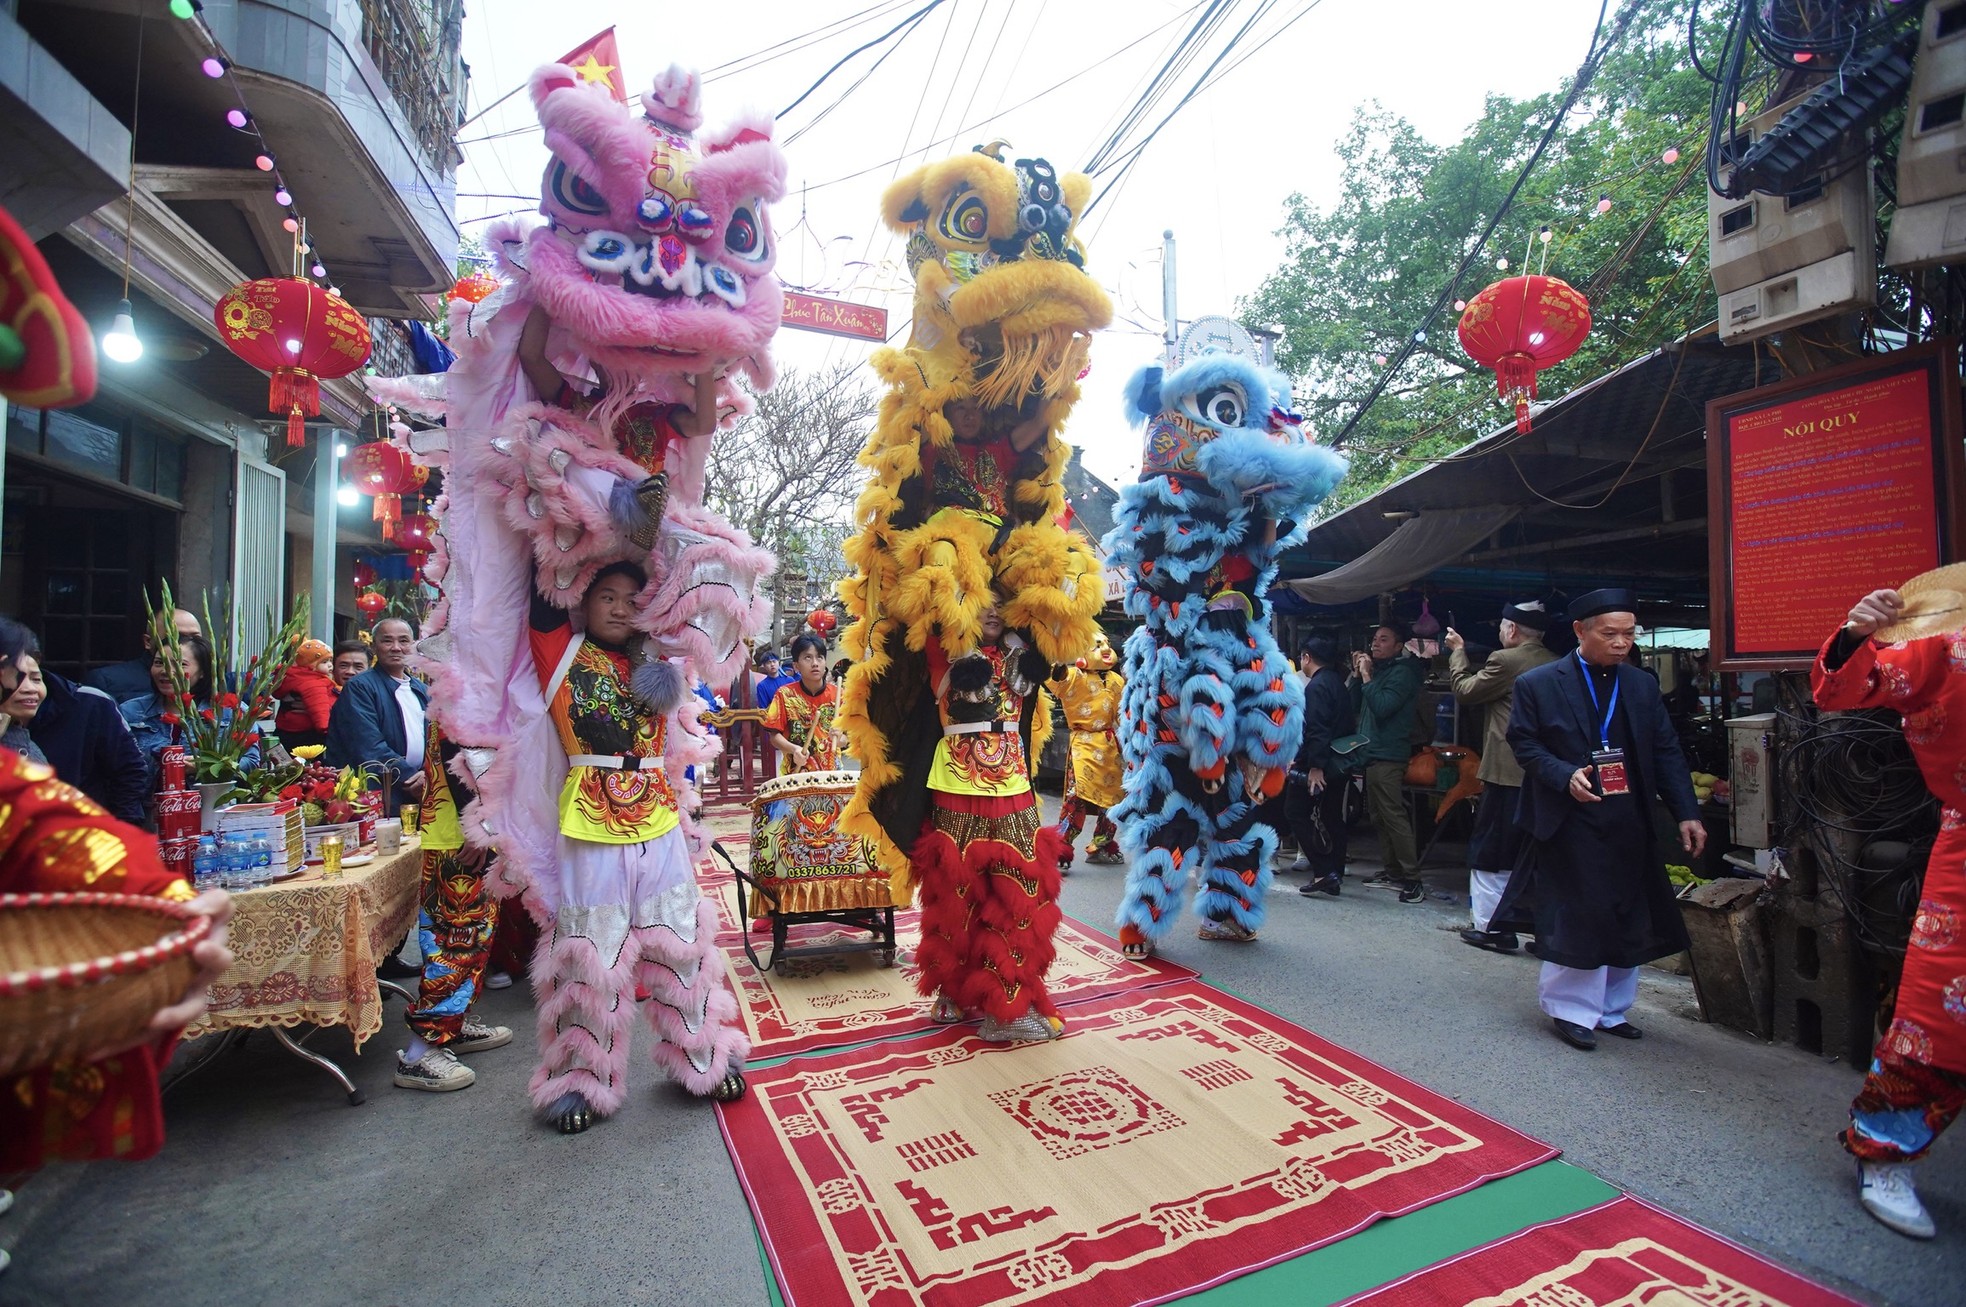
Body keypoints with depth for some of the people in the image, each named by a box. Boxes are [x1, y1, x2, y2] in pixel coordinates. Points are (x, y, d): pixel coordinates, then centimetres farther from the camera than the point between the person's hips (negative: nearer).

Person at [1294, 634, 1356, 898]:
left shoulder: (1316, 686, -16)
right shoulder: (1338, 681, 13)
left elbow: (1316, 729, -24)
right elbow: (1349, 722, 17)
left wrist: (1315, 765, -25)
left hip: (1318, 764, -9)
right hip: (1340, 762, 9)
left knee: (1296, 812, -2)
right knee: (1332, 815, 14)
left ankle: (1323, 872, -9)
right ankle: (1335, 872, 21)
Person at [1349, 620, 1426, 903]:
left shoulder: (1402, 672, -9)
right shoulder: (1378, 670, 17)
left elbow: (1382, 707, -21)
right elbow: (1356, 707, 16)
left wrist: (1367, 677, -14)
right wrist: (1357, 674, 7)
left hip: (1387, 755, -9)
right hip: (1371, 753, 9)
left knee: (1393, 816, -10)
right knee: (1378, 817, 12)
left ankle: (1412, 879, -6)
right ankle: (1393, 872, 20)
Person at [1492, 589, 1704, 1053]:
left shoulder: (1642, 685, 9)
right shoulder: (1537, 683, -5)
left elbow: (1666, 753, 9)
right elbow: (1523, 742, -4)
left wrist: (1686, 813, 1)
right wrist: (1565, 776, -20)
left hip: (1631, 826, 6)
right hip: (1571, 825, -5)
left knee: (1629, 922, 13)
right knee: (1574, 919, -2)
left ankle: (1611, 1010, 28)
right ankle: (1572, 1010, 14)